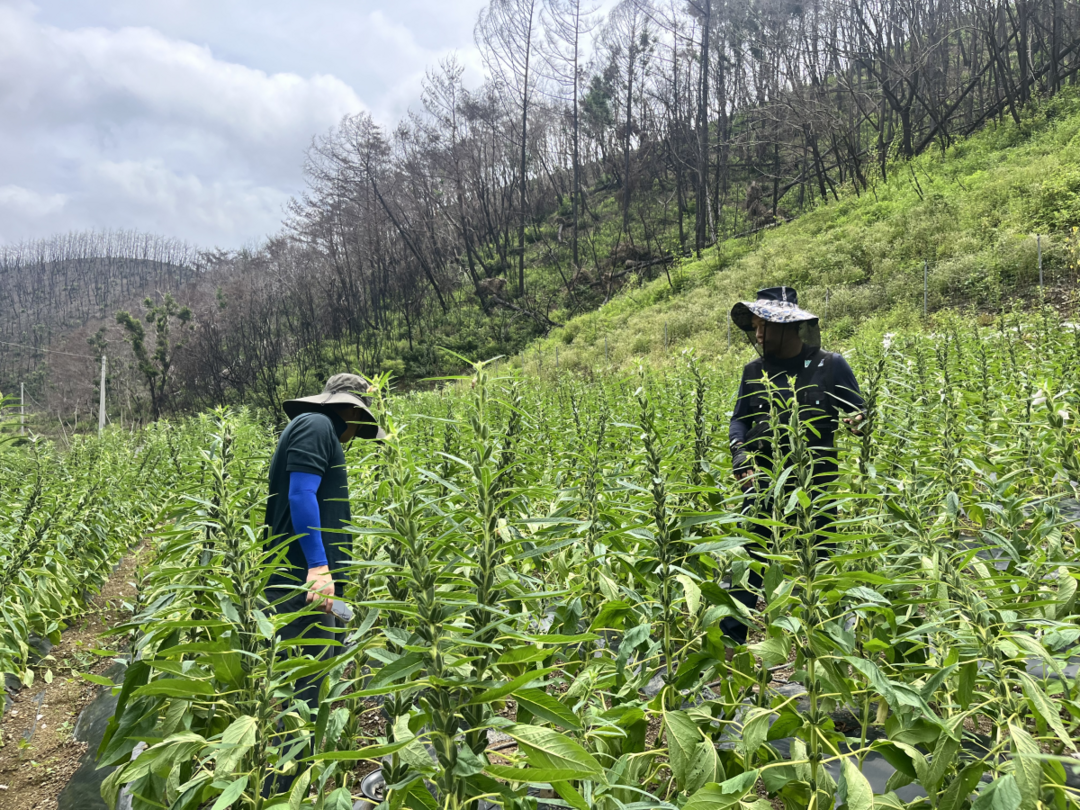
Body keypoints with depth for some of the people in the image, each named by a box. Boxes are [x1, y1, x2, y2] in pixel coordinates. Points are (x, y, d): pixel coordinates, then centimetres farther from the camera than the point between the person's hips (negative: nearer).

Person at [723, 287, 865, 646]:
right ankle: (729, 640, 10)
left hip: (818, 489, -1)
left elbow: (860, 414, 4)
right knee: (750, 560, 0)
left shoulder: (830, 366, -2)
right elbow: (739, 420, 11)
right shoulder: (754, 371, 6)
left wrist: (855, 422, -20)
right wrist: (740, 455, -7)